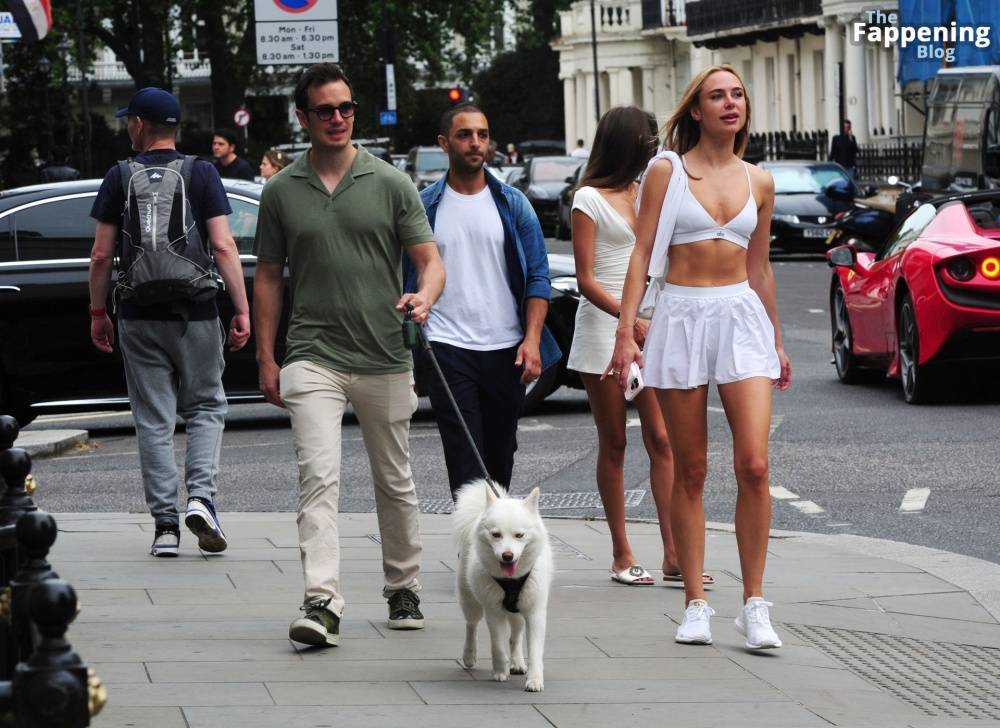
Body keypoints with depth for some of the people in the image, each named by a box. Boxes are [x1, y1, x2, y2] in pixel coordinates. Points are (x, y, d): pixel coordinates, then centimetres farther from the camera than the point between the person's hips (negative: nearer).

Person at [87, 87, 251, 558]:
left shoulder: (119, 179, 1)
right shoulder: (201, 174, -1)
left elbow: (101, 255, 0)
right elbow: (223, 246, -7)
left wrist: (97, 312, 11)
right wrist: (242, 309, -5)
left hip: (139, 316, 1)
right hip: (194, 314, -1)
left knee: (153, 420, 6)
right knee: (205, 407, 12)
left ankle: (165, 523, 3)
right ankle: (200, 497, -9)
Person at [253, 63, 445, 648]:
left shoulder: (391, 184, 3)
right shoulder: (281, 191, 6)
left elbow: (430, 259, 0)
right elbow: (269, 277, 12)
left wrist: (424, 297, -23)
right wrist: (266, 358, 7)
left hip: (385, 359, 1)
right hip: (313, 357, -1)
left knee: (395, 483, 11)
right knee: (320, 475, -16)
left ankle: (405, 590, 27)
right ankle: (322, 603, -24)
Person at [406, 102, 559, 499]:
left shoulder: (513, 205, 6)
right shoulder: (425, 207, 4)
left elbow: (538, 277, 5)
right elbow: (410, 280, 8)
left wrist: (532, 340, -8)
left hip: (506, 350, 2)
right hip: (448, 349, -2)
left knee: (500, 459, 10)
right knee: (466, 463, -10)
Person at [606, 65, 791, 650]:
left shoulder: (759, 183, 10)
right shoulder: (667, 171, 2)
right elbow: (642, 256, -1)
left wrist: (777, 340, 24)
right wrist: (626, 332, -9)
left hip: (742, 317, 2)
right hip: (681, 317, -2)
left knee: (754, 464, -11)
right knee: (691, 471, 2)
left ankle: (755, 605, -4)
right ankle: (696, 604, 9)